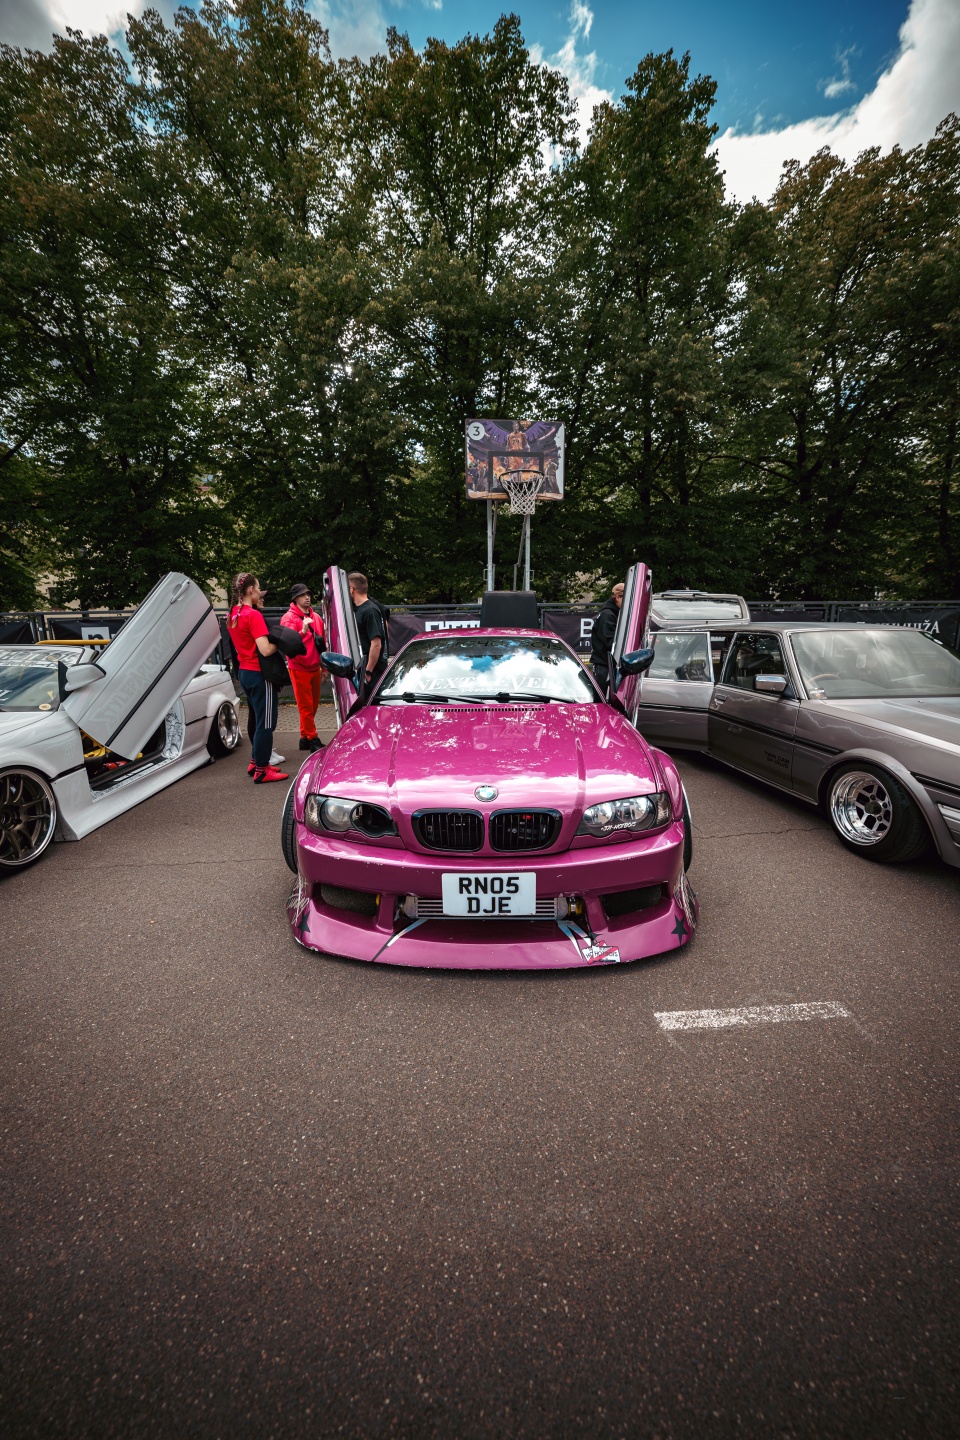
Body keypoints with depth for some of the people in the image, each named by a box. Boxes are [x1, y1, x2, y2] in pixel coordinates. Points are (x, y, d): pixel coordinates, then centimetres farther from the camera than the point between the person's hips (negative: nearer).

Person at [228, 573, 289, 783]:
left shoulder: (233, 614, 9)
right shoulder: (253, 615, -17)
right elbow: (266, 650, -23)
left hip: (244, 672, 9)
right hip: (259, 674, -9)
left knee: (258, 719, 21)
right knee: (265, 723, -1)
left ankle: (255, 762, 30)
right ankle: (261, 770, 6)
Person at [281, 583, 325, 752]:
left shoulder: (316, 617, 13)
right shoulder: (289, 618, -6)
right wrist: (303, 631, -33)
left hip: (314, 667, 6)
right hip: (299, 669, -6)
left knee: (313, 704, 10)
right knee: (306, 706, -2)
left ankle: (305, 737, 20)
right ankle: (312, 739, 4)